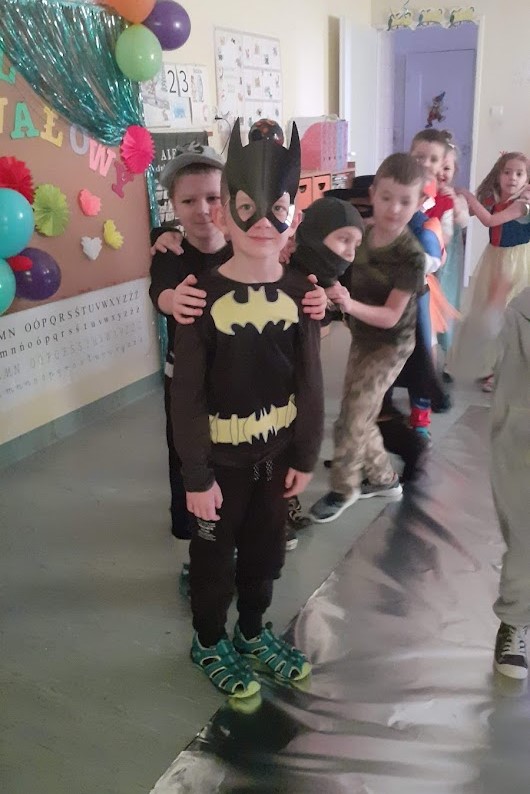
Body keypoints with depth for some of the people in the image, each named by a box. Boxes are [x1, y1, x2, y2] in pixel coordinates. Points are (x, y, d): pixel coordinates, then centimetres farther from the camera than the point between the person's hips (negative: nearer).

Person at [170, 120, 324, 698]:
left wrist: (306, 456, 2)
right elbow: (186, 394, -15)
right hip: (220, 458, -3)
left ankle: (253, 632, 47)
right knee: (214, 556, 16)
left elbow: (310, 382, 0)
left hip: (277, 453, 4)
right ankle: (208, 641, 41)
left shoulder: (299, 291, -6)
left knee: (265, 552, 21)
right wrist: (195, 475, -13)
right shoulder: (204, 295, -17)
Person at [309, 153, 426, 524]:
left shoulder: (411, 256, -26)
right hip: (362, 337, 7)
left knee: (351, 422, -1)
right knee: (359, 416, 17)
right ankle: (385, 479, 37)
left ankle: (344, 489, 22)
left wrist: (350, 304, -42)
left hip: (390, 346, -7)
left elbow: (390, 316, -26)